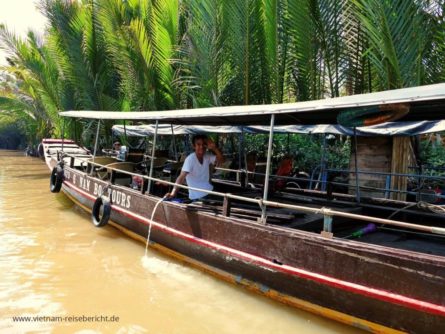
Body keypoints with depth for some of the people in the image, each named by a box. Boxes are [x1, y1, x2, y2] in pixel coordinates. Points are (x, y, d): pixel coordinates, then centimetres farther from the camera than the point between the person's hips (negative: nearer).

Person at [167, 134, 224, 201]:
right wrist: (173, 193, -40)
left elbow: (221, 160, -5)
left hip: (209, 190, 7)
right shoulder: (190, 159, -19)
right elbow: (182, 177, -29)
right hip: (197, 196, -6)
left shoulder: (207, 156, 1)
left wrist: (214, 148, -20)